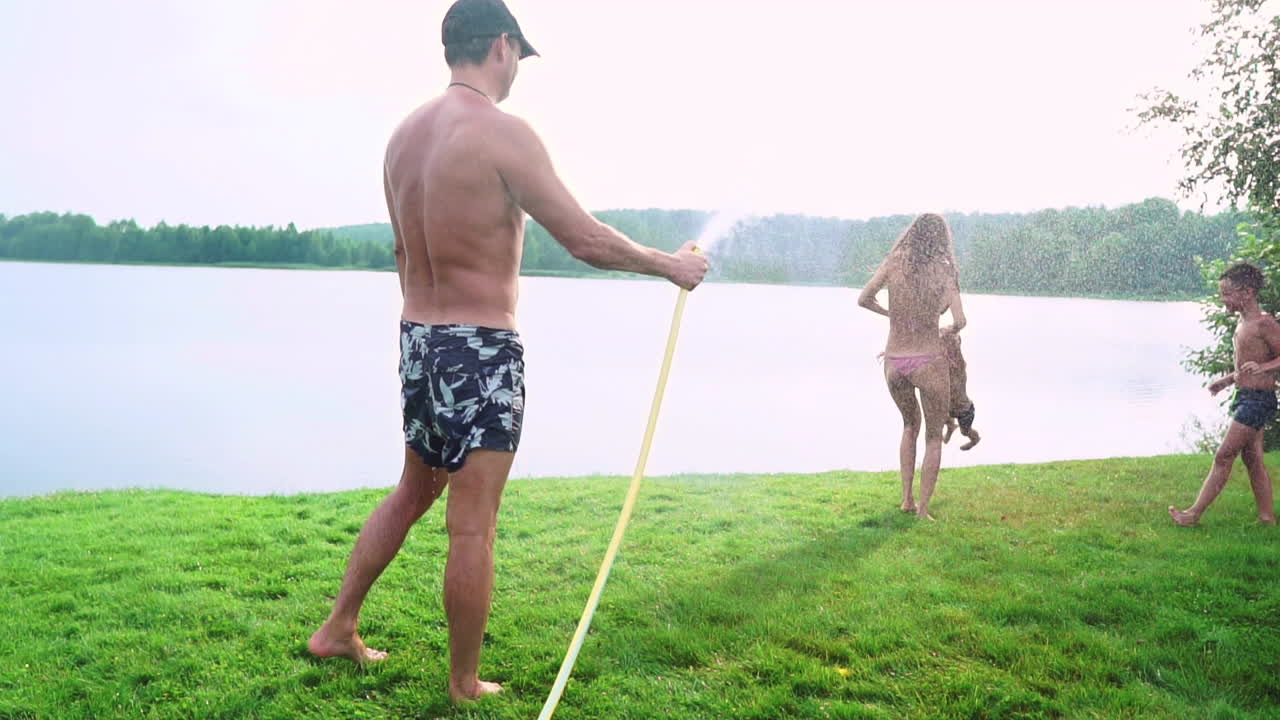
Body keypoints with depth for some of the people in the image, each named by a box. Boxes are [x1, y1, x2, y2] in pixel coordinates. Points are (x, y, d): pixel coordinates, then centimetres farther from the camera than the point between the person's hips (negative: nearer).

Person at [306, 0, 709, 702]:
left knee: (414, 490, 25)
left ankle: (338, 628, 34)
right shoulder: (502, 132, -15)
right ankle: (465, 685, 17)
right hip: (481, 350, -8)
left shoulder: (405, 133, 9)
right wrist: (670, 264, 0)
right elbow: (586, 240, -15)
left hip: (418, 335, 8)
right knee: (472, 525, 3)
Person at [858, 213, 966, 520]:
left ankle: (907, 499, 24)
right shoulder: (943, 269, -6)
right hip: (929, 362, -3)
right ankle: (923, 510, 11)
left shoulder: (894, 262, -1)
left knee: (910, 425, 27)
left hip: (894, 364, 3)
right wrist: (948, 331, 11)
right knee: (934, 436, 14)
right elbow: (959, 320, -12)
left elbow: (864, 299, 3)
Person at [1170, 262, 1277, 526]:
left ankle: (1194, 514, -1)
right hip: (1245, 397, 10)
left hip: (1258, 400, -10)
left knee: (1223, 457, -6)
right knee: (1253, 461, 12)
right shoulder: (1242, 323, 13)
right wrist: (1227, 380, 19)